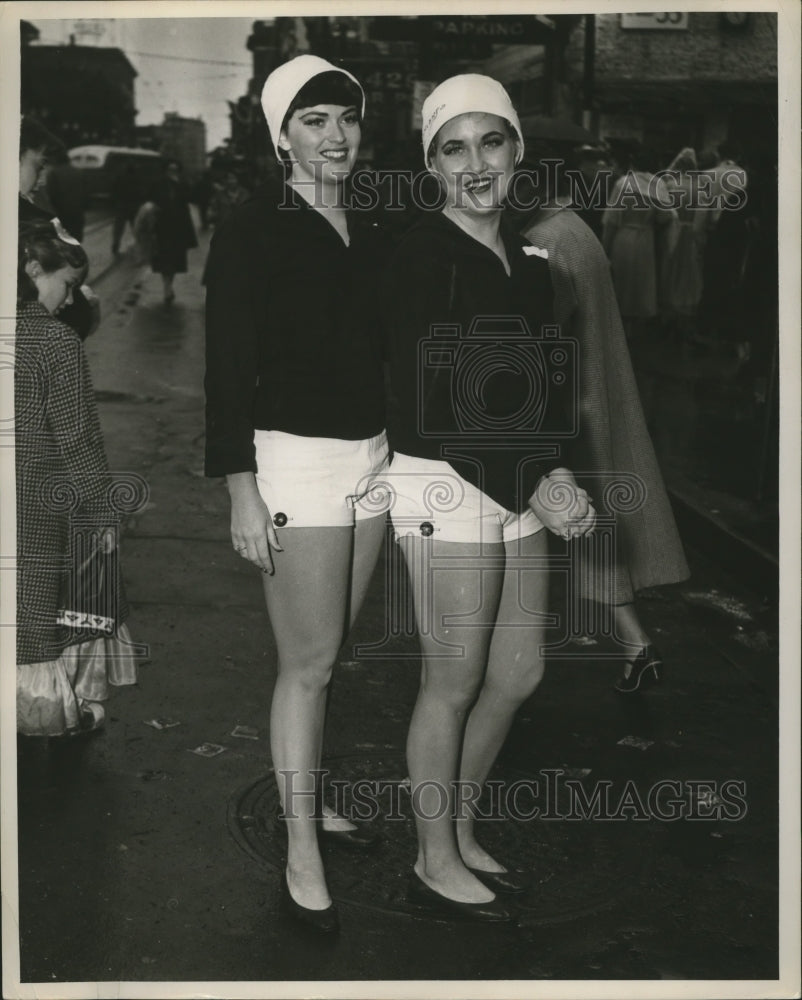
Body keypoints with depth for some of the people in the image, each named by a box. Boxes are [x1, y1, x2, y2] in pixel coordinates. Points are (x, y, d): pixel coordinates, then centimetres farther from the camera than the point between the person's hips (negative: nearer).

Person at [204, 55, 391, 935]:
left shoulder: (367, 236, 12)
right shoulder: (250, 232, -6)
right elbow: (227, 371, -9)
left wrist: (398, 455, 14)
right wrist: (241, 492, -14)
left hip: (370, 457, 6)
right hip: (293, 458, -6)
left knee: (322, 651, 14)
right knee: (309, 662, -3)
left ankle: (303, 795, 31)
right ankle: (301, 859, 7)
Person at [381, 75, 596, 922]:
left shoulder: (529, 262, 11)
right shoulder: (420, 260, -12)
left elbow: (547, 378, 12)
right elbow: (433, 407, -17)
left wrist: (555, 473, -4)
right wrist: (538, 488, -18)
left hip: (521, 492, 8)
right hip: (447, 492, -7)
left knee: (518, 675, 14)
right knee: (454, 684, 3)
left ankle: (459, 832, 34)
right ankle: (436, 863, 23)